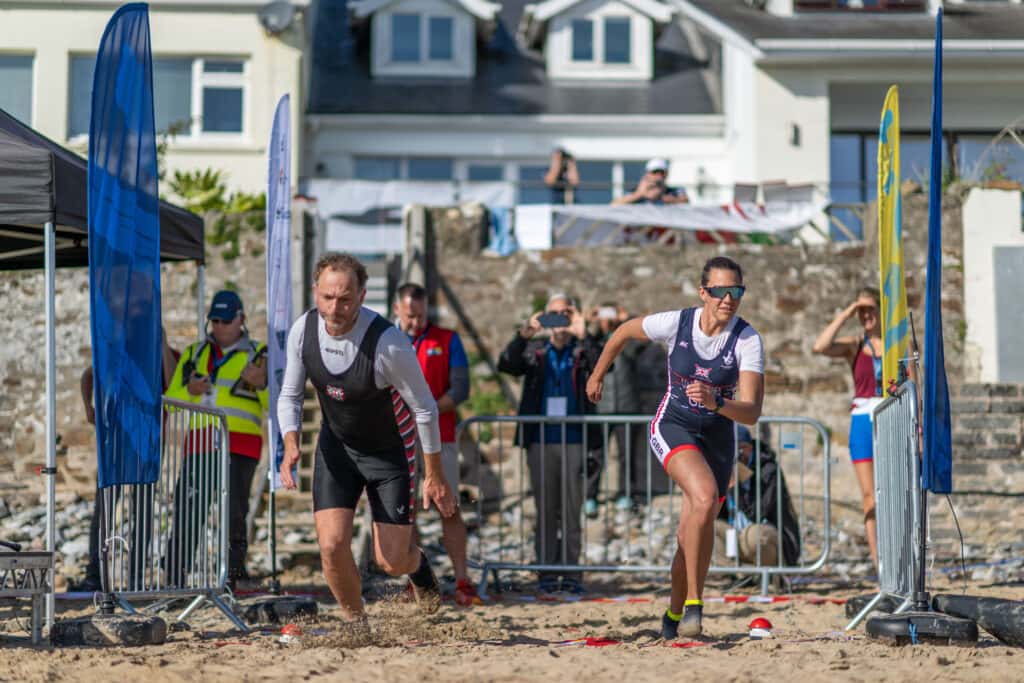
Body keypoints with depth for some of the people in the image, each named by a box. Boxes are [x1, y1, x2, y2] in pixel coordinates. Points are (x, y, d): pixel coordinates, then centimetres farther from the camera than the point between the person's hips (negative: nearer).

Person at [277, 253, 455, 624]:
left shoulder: (389, 342, -31)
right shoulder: (303, 330, -17)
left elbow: (424, 409, -18)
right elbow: (290, 396, -3)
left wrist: (434, 476, -12)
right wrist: (291, 446, -22)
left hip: (390, 449, -3)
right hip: (336, 444, 3)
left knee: (391, 561, 0)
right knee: (332, 545, -12)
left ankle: (417, 564, 39)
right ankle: (355, 622, 14)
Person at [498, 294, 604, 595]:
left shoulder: (583, 351, 6)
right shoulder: (534, 351, 10)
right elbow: (506, 365, -7)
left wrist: (583, 336, -29)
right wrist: (523, 336, -24)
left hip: (575, 442, -1)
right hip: (541, 442, 1)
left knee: (572, 509, 1)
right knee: (545, 510, 4)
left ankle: (571, 571, 4)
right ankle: (546, 571, 7)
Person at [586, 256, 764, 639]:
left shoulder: (748, 340, -17)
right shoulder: (676, 324, -15)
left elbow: (752, 413, -23)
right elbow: (624, 332, 6)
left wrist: (715, 403, -42)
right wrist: (598, 375, 19)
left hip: (718, 435, 2)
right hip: (673, 425, -2)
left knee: (694, 534, 9)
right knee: (705, 497, -30)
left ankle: (674, 615, 33)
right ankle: (693, 604, -24)